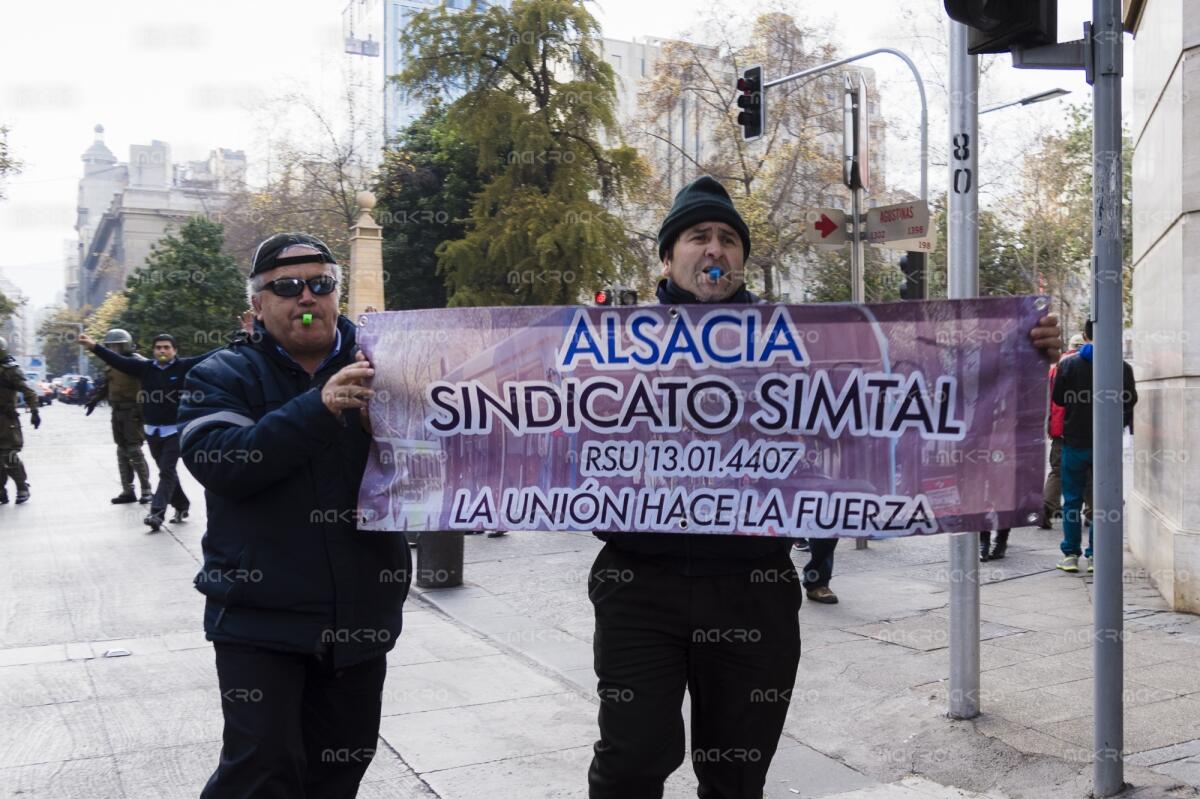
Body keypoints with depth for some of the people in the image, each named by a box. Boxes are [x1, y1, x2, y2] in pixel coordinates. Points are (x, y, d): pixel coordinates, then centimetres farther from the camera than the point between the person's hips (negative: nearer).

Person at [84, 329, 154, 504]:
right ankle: (127, 491, 16)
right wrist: (94, 399, 14)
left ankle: (146, 490, -1)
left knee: (134, 450, -9)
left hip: (133, 412, -8)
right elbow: (104, 385, 24)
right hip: (117, 412, 8)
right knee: (122, 451, 10)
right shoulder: (111, 364, 13)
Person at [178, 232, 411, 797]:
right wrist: (317, 407, -29)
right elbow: (217, 463, -19)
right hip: (261, 614, -3)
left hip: (362, 612, 3)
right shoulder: (224, 376, -1)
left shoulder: (374, 369, 6)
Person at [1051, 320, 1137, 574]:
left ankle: (1071, 555, 7)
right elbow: (1131, 402, 5)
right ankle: (1095, 556, 8)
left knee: (1072, 500, 8)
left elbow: (1058, 398, 0)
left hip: (1075, 441, -1)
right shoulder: (1122, 367, -4)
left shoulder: (1068, 364, -7)